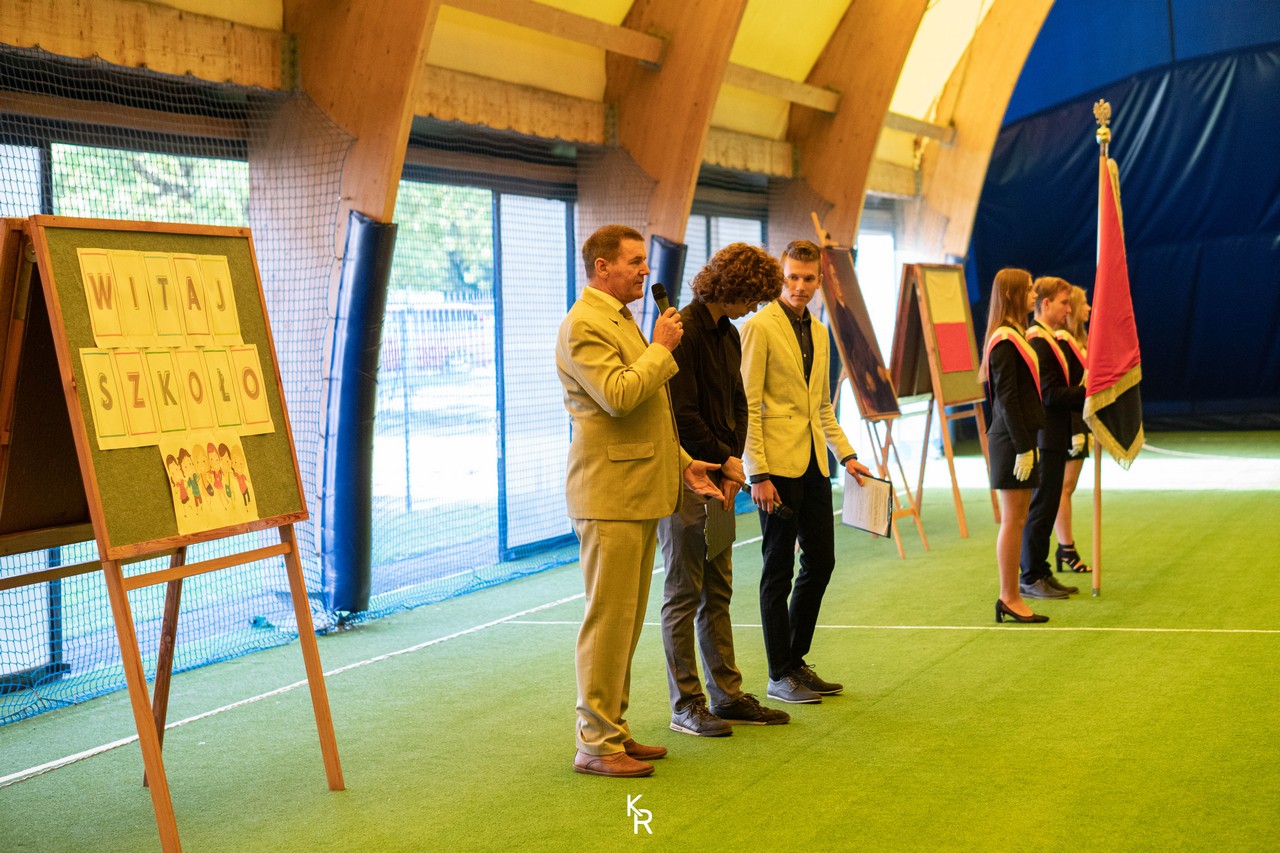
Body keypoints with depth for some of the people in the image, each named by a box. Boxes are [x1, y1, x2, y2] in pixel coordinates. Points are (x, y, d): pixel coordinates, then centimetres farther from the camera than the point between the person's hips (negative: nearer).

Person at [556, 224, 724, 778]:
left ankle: (614, 728, 20)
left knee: (627, 620, 13)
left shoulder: (622, 320, 21)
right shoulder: (583, 325, -12)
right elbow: (617, 396, -25)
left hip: (640, 493, 10)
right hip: (609, 495, -10)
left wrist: (681, 462, 18)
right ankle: (595, 743, -1)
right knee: (608, 618, -7)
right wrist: (662, 349, -13)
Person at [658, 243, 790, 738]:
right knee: (684, 595, -1)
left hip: (719, 478, 9)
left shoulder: (729, 335, 14)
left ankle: (727, 695, 19)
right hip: (684, 479, -9)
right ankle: (686, 706, 5)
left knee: (718, 593, 12)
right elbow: (682, 415, -18)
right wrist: (724, 460, -8)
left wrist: (733, 462, 3)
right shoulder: (684, 331, -15)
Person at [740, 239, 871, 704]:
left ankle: (796, 661, 24)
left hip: (814, 464, 8)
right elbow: (747, 405, -12)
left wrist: (846, 454, 13)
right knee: (779, 570, 0)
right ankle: (780, 676, 9)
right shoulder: (760, 327, -9)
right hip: (778, 465, -7)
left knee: (820, 561, 10)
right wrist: (758, 474, -17)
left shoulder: (819, 332, 15)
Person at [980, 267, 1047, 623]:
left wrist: (1026, 443, 15)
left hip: (1019, 437, 10)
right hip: (1011, 440, -10)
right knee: (1013, 520, -5)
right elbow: (1006, 399, -19)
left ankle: (1011, 596, 16)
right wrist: (1023, 447, -20)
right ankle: (1009, 597, 0)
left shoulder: (1015, 337, 14)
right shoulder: (1005, 342, -15)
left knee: (1016, 519, 11)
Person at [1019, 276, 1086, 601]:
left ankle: (1040, 574, 18)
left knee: (1047, 506, 13)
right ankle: (1031, 577, 1)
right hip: (1044, 437, -10)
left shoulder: (1048, 340, 18)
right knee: (1039, 507, -5)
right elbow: (1049, 394, -21)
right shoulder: (1036, 341, -15)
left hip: (1053, 438, 10)